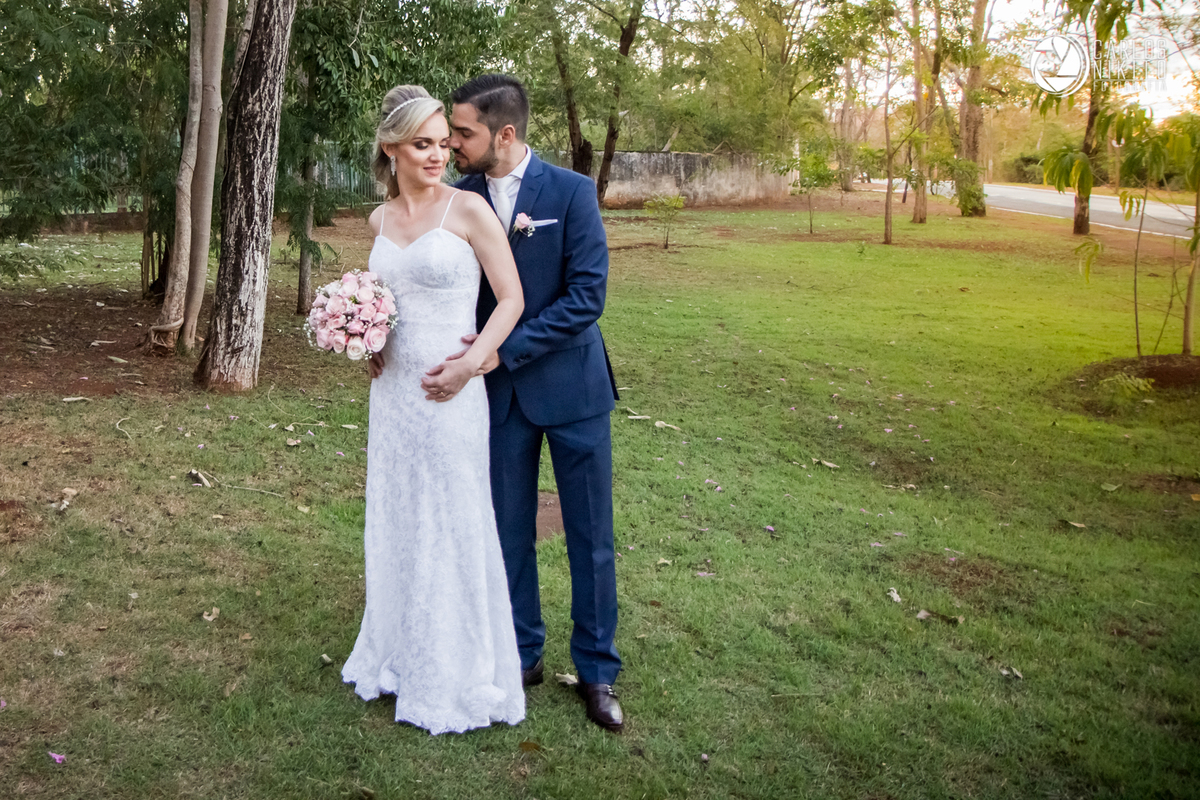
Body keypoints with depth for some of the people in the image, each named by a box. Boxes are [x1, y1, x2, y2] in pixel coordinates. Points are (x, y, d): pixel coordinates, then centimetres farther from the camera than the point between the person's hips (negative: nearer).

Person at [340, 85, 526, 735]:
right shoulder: (380, 220, 9)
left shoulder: (468, 210, -8)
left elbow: (511, 299, -7)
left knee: (451, 528, 4)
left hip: (448, 392, -6)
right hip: (392, 389, 6)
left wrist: (471, 362, -18)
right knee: (395, 522, 15)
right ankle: (402, 655, 34)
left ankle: (457, 677, 21)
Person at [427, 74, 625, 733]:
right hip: (497, 391, 3)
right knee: (508, 531, 10)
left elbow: (586, 296, -15)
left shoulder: (571, 192, -10)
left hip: (569, 382, -2)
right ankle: (522, 654, 29)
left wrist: (505, 351, -21)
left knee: (590, 535, 7)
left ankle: (597, 670, 22)